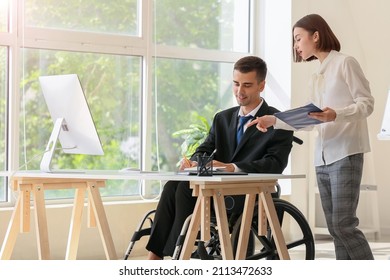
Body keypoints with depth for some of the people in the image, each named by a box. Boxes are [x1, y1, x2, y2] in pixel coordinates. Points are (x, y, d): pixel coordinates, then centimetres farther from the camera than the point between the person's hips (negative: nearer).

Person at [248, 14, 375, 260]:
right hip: (322, 157, 8)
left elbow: (367, 103, -9)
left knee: (343, 223, -12)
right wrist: (275, 121, 6)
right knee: (334, 226, 4)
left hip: (345, 154, -8)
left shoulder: (345, 63, -3)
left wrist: (336, 115, -25)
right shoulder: (317, 77, 20)